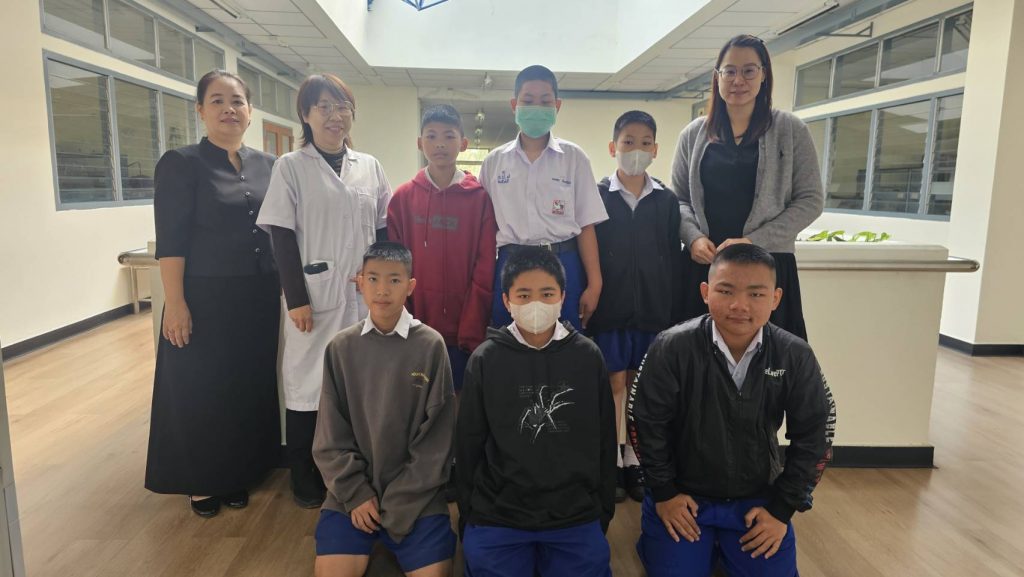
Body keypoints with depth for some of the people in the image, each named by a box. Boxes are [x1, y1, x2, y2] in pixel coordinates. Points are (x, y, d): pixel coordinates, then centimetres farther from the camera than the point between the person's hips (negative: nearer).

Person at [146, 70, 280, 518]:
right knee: (200, 391, 6)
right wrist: (175, 302, -17)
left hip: (258, 297, 5)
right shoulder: (181, 164, -7)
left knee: (250, 385, 13)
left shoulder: (266, 164, 8)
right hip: (205, 297, -5)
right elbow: (170, 241, -11)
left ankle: (237, 472, 31)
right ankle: (200, 481, 25)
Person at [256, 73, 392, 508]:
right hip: (315, 295, -3)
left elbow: (384, 229, 12)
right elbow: (282, 237, -4)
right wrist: (296, 299, -10)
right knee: (309, 382, 4)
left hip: (364, 294, 3)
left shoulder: (370, 167, 10)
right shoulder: (291, 167, 0)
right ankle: (305, 480, 19)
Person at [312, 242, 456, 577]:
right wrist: (356, 494, -7)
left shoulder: (431, 345, -7)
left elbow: (435, 439, -6)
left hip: (417, 496, -1)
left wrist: (398, 503, -8)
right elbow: (331, 436, 2)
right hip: (352, 493, 2)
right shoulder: (341, 348, -1)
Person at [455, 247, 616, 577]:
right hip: (496, 522, -1)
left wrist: (604, 511, 7)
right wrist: (469, 513, 4)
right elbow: (468, 444, 0)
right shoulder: (485, 359, -6)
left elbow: (604, 441, 3)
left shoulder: (588, 356, -3)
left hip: (577, 521, 1)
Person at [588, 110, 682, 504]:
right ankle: (610, 462, 17)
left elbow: (674, 261, 5)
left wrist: (675, 315, 2)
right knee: (613, 383, 3)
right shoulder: (597, 196, -1)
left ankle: (634, 460, 23)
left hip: (653, 309, 2)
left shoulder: (666, 200, 6)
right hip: (610, 308, -2)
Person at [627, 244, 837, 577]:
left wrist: (782, 508, -3)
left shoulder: (795, 356, -14)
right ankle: (680, 540, 25)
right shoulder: (672, 348, -21)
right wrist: (664, 492, -6)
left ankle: (724, 543, 28)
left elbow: (813, 434, -3)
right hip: (683, 495, -1)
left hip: (758, 499, 2)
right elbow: (645, 422, -10)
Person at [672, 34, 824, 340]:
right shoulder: (693, 134, 10)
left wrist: (753, 241, -11)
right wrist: (694, 237, -8)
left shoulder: (791, 130, 4)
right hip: (702, 265, 2)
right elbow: (678, 198, 12)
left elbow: (811, 200, 1)